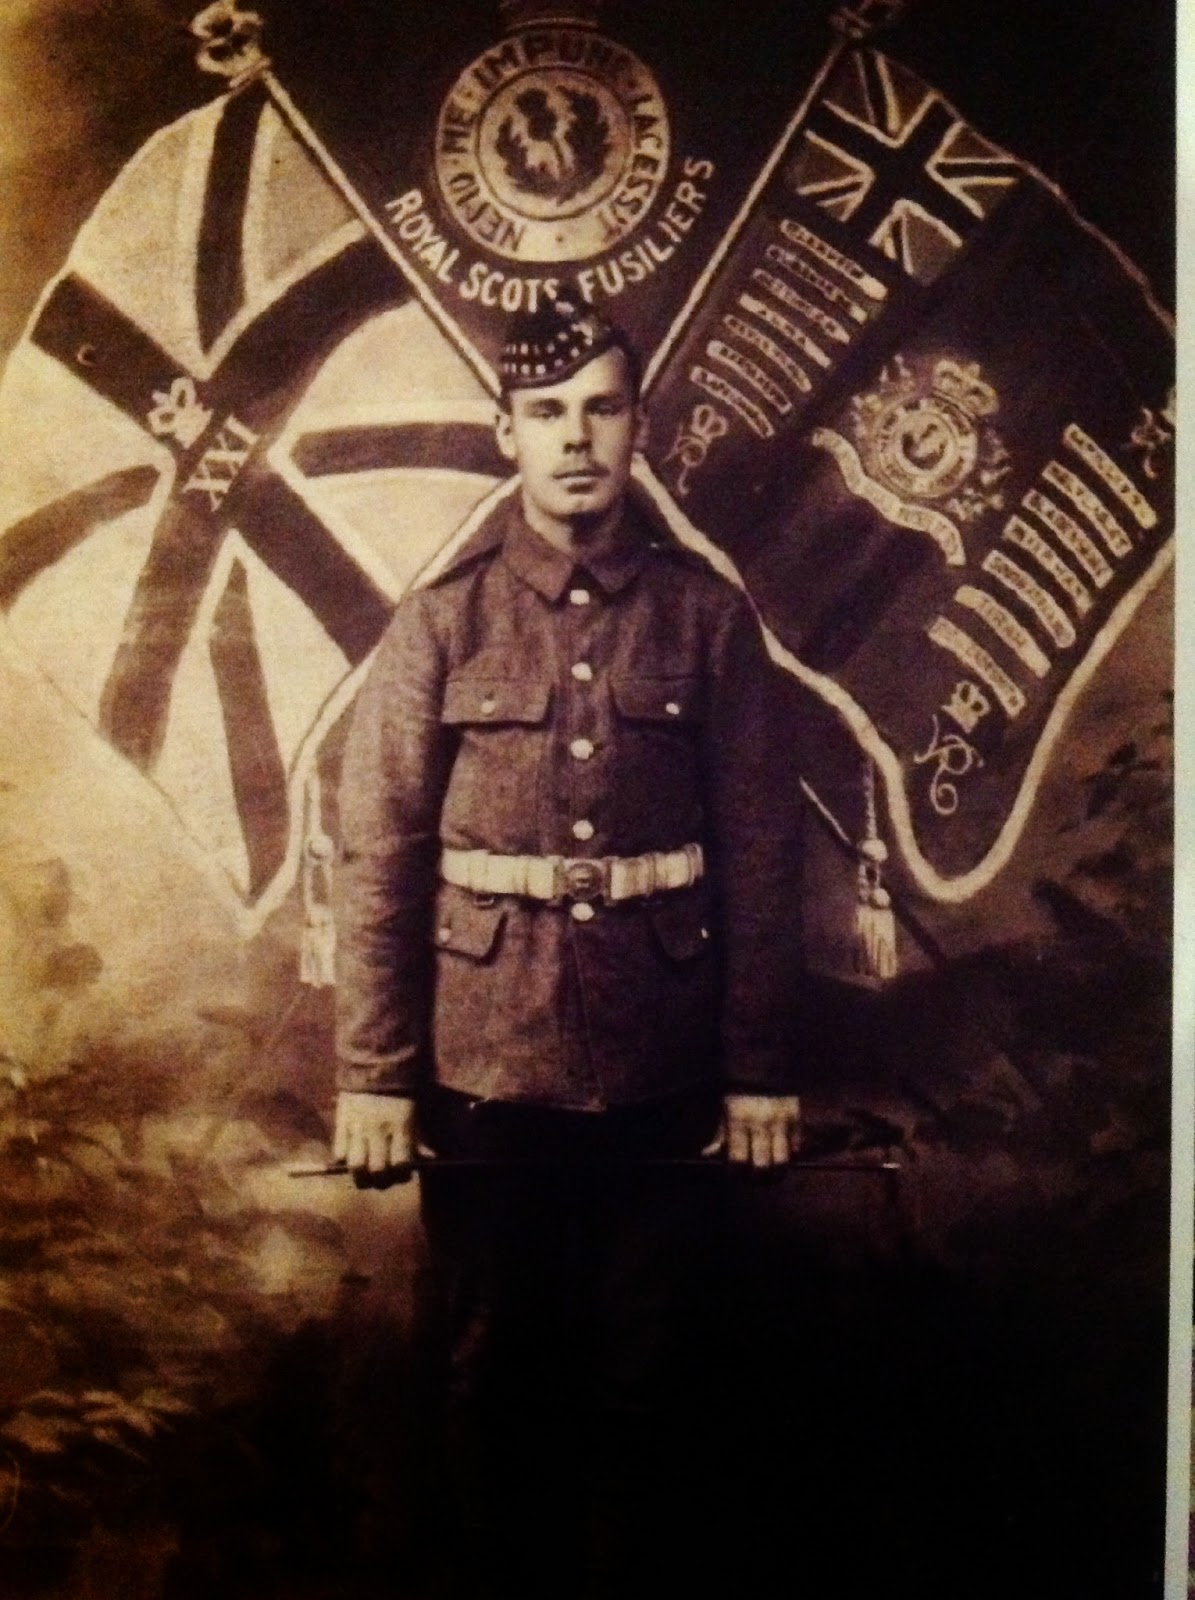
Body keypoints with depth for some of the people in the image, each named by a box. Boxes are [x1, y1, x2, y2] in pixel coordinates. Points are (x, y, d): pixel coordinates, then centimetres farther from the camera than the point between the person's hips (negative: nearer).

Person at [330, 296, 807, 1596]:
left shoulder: (710, 619, 0)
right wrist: (372, 1074, -6)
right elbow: (377, 857, -3)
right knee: (494, 1375, 14)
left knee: (644, 1378, 14)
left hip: (663, 1081, 1)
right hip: (487, 1075, 0)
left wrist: (760, 1070, 0)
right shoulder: (442, 621, -1)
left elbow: (760, 858, 1)